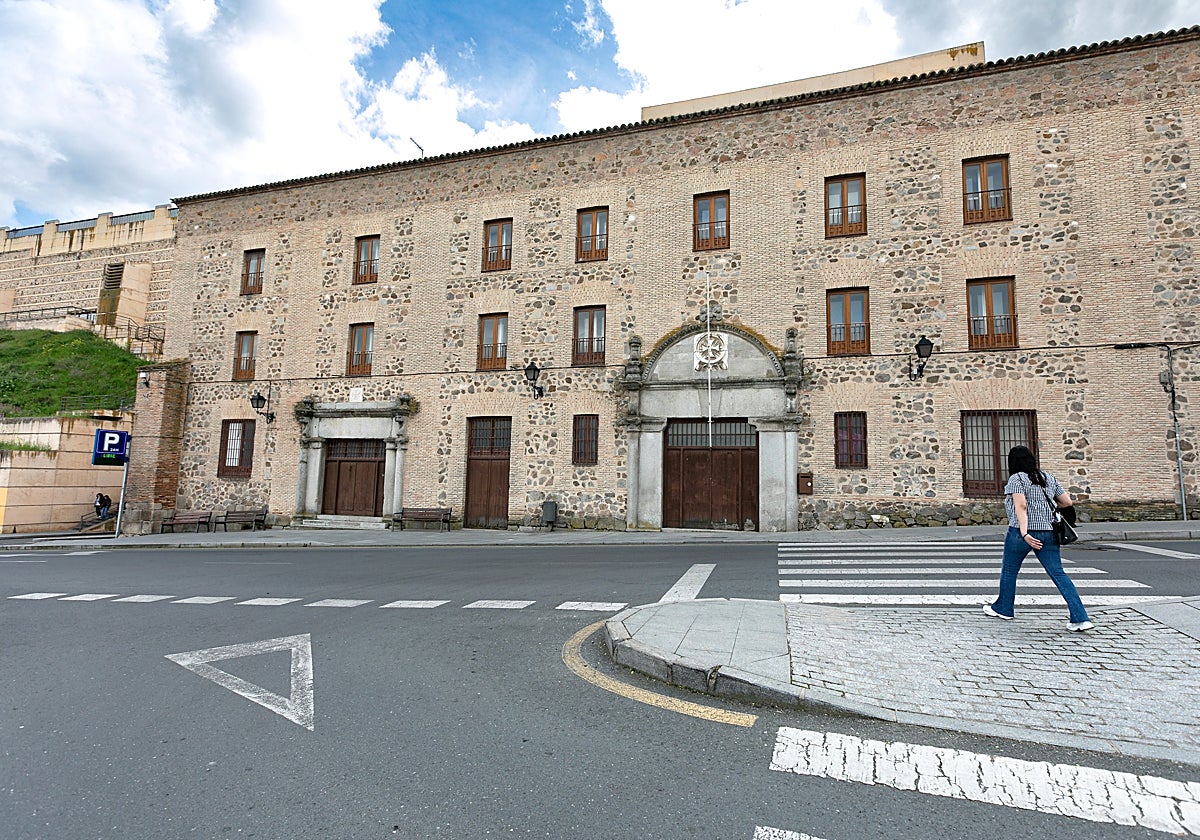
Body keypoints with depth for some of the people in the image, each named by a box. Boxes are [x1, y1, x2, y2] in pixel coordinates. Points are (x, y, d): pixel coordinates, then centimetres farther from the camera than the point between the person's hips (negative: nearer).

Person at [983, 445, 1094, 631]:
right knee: (1058, 573, 4)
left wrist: (1024, 533, -23)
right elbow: (1068, 502, 15)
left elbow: (1021, 507, -17)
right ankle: (1081, 618, -4)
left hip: (1021, 533, -5)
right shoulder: (1049, 478, 13)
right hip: (1048, 533, 5)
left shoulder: (1016, 479, -6)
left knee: (1009, 570, 12)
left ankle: (1003, 609, 26)